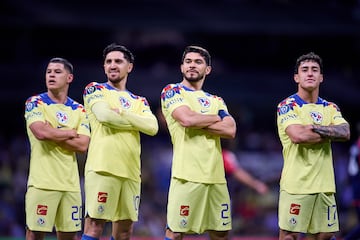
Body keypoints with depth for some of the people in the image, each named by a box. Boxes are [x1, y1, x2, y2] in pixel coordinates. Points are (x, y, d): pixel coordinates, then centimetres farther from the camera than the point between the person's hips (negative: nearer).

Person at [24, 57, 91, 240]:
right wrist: (70, 133, -2)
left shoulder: (79, 110, 13)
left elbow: (82, 145, -1)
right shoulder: (35, 103, 2)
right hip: (42, 182, -4)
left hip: (70, 182, 4)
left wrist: (53, 134, -8)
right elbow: (41, 132, -16)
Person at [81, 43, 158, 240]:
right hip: (102, 169, -5)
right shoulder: (95, 90, 8)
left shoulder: (139, 102, 21)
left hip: (130, 171, 5)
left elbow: (152, 127, 3)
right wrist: (135, 121, 2)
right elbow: (103, 115, -11)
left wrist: (121, 114, -5)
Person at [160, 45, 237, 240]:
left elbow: (230, 131, 3)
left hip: (216, 176, 6)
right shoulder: (172, 91, 6)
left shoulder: (215, 100, 20)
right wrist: (217, 118, 3)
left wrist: (197, 122, -6)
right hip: (187, 173, -6)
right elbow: (187, 118, -13)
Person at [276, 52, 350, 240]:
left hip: (324, 183, 6)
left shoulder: (330, 108, 14)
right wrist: (330, 134, -7)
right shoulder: (288, 106, -3)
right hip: (296, 183, -6)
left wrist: (314, 128, -16)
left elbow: (345, 133, -4)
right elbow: (298, 136, -20)